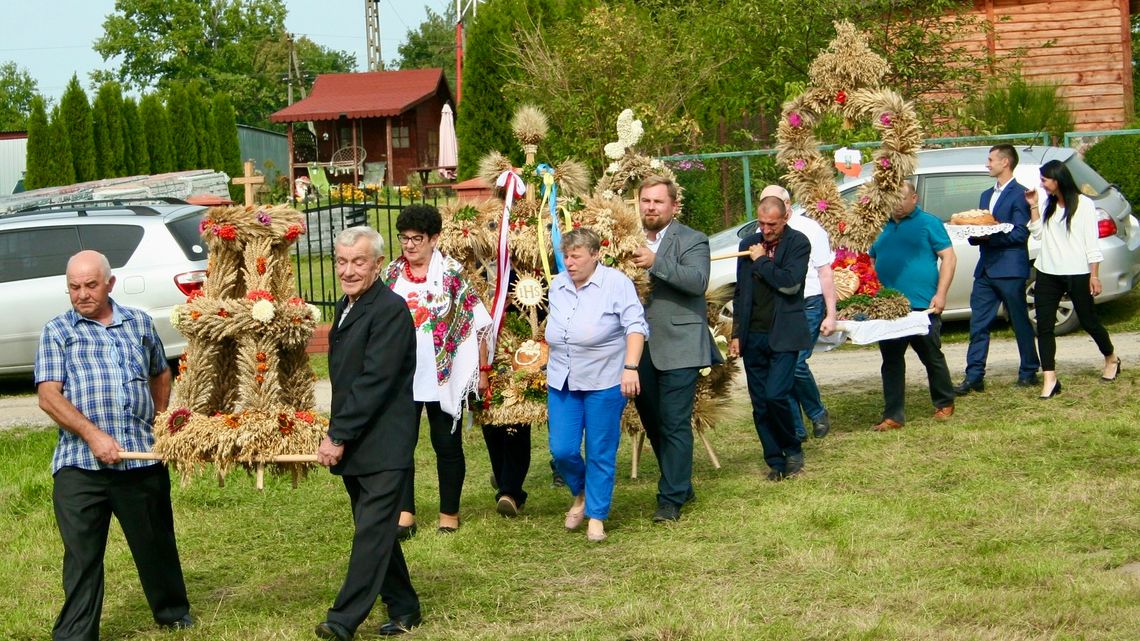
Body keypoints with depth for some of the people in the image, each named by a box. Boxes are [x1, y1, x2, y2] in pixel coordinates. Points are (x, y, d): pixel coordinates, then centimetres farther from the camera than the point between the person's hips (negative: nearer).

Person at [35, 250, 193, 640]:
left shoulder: (140, 324, 13)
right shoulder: (57, 332, 3)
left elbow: (160, 374, 29)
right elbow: (49, 397, -6)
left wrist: (160, 420, 16)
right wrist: (93, 435, -16)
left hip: (143, 458, 3)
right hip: (80, 464, -3)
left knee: (155, 544, 14)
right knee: (81, 553, -1)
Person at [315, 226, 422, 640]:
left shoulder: (390, 310, -15)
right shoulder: (347, 305, 15)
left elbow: (375, 381, -20)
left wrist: (339, 436, -18)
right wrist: (336, 436, 13)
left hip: (383, 445, -9)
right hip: (352, 445, 9)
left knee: (373, 531, -9)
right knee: (375, 529, 13)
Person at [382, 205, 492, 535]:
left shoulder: (451, 273, -4)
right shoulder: (392, 274, 6)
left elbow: (476, 324, -2)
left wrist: (482, 369, -4)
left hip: (444, 374, -3)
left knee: (446, 444, 7)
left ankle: (450, 512, 19)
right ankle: (404, 512, 2)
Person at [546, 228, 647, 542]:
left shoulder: (616, 283, -7)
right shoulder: (557, 286, 10)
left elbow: (635, 326, -12)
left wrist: (630, 367, -23)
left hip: (604, 383, -5)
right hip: (562, 383, 5)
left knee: (601, 454, 2)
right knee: (562, 450, 0)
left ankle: (596, 516, 14)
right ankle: (581, 493, 28)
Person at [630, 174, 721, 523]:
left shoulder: (692, 240, -4)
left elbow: (698, 281, -21)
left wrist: (656, 263, -27)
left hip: (678, 347, -6)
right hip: (640, 348, 6)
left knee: (675, 425, -6)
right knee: (652, 423, 15)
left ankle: (671, 499, 0)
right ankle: (680, 485, 31)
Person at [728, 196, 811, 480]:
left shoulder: (798, 243, -4)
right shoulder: (748, 244, 10)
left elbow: (790, 283, -18)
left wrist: (761, 261, -7)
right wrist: (737, 334, 12)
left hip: (783, 335, -5)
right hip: (753, 336, 5)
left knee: (775, 395, -16)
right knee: (760, 403, 5)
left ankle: (793, 449, 7)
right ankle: (775, 462, 15)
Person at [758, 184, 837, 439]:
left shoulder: (809, 230, -3)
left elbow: (825, 274, -1)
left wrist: (831, 315, -4)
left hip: (808, 306, -4)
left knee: (796, 363, -16)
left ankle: (818, 413, 9)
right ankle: (795, 429, 12)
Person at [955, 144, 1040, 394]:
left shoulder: (1019, 194, -8)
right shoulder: (986, 195, 20)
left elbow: (1020, 234, -14)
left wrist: (989, 235, -20)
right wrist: (974, 234, -2)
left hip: (1010, 270, -8)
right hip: (986, 270, 8)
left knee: (1020, 323, 4)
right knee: (978, 324, 2)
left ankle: (1029, 372, 16)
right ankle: (974, 377, 3)